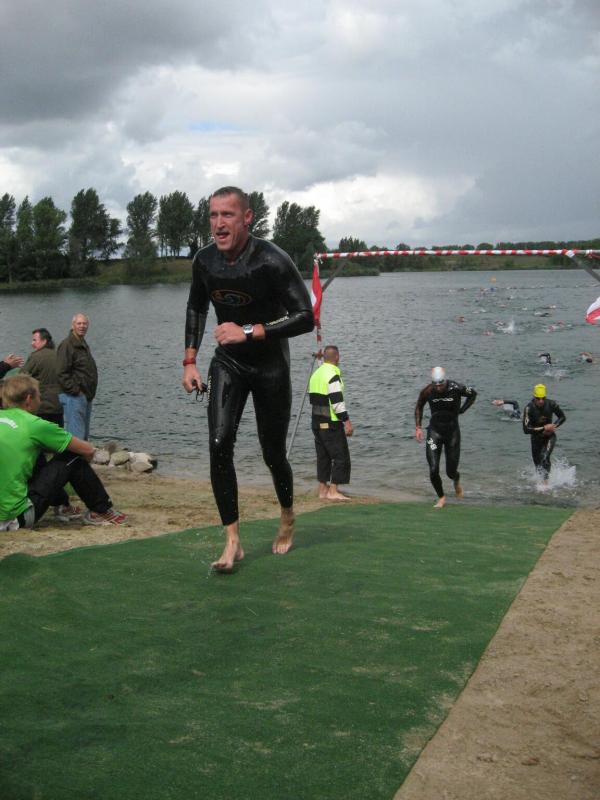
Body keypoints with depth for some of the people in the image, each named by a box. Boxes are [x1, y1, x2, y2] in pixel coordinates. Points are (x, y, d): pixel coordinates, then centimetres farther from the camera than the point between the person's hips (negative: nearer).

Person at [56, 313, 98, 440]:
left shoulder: (84, 345, 20)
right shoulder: (67, 345, -10)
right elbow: (62, 373, -18)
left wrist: (90, 393, 17)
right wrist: (75, 390, -19)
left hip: (85, 396, 10)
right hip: (73, 397, -10)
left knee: (84, 436, 13)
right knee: (76, 436, -12)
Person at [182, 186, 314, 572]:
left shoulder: (272, 261, -23)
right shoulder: (205, 260, -7)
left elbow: (305, 318, -24)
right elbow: (196, 308, 12)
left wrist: (250, 332, -30)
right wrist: (190, 360, 5)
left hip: (271, 365, -3)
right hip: (228, 362, 3)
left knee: (273, 453, 7)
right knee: (219, 444, -15)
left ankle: (288, 518, 38)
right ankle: (233, 540, -7)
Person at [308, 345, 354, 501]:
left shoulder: (315, 374, 12)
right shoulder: (333, 375, -15)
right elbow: (337, 401, -21)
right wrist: (347, 422, -18)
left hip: (317, 422, 9)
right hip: (331, 424, -9)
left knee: (323, 456, 12)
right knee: (341, 456, -3)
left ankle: (323, 490, 14)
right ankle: (333, 491, -7)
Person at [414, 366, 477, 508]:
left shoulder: (456, 388, -16)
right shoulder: (427, 391, -12)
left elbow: (473, 394, 4)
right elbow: (419, 407, 8)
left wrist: (461, 410, -4)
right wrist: (418, 427, 2)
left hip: (452, 431, -1)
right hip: (434, 431, 1)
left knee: (451, 472, 4)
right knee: (433, 470, -10)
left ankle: (456, 481, 41)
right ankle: (441, 498, 13)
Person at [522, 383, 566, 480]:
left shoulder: (551, 404, -18)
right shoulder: (529, 408, -25)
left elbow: (563, 417, 0)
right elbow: (526, 429, -30)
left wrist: (554, 426, -18)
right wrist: (543, 428, -30)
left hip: (550, 436, -1)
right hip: (536, 437, 1)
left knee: (545, 458, -24)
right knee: (537, 462, 13)